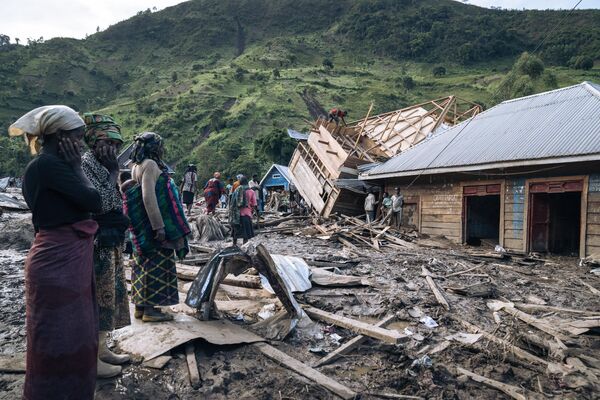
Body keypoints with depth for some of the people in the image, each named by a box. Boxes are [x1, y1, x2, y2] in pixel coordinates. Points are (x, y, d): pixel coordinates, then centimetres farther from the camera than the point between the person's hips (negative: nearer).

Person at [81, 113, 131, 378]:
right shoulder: (84, 164, -14)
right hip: (97, 244, -10)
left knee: (110, 294, 15)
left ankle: (101, 348, 29)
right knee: (98, 297, -1)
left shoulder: (101, 166, 14)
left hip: (111, 243, 10)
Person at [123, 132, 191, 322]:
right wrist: (159, 226, -24)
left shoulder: (137, 166, 15)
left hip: (144, 228, 10)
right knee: (156, 264, -4)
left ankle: (140, 305, 21)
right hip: (154, 224, -10)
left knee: (144, 263, 13)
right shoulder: (150, 165, -14)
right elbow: (148, 196, -23)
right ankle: (150, 309, 2)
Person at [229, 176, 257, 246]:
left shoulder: (236, 190, 6)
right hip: (246, 214, -3)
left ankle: (234, 244, 24)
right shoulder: (251, 191, -1)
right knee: (246, 231, 2)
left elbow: (232, 203, 6)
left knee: (236, 229, 16)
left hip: (236, 213, 3)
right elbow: (254, 205, -3)